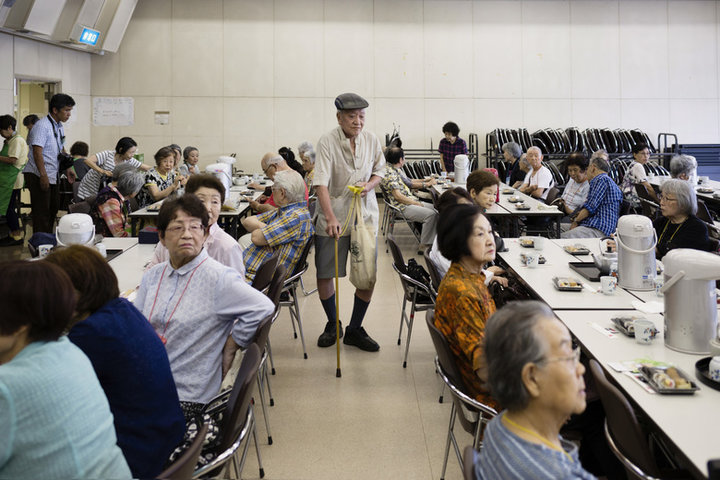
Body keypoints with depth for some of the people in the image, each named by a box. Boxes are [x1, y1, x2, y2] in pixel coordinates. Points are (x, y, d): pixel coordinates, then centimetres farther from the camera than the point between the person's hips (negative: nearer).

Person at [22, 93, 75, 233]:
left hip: (54, 175, 9)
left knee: (53, 209, 15)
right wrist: (43, 175, -27)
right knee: (42, 212, -6)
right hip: (38, 176, -9)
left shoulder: (59, 126, 13)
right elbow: (37, 152, -23)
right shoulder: (42, 126, -17)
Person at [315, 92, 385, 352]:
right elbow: (321, 183, -22)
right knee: (324, 275, 5)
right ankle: (332, 325, 29)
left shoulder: (371, 140, 1)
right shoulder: (327, 141, -13)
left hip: (365, 216, 3)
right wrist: (331, 218, -34)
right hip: (332, 218, -3)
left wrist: (369, 184, -6)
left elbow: (379, 170, 17)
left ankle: (355, 330, 20)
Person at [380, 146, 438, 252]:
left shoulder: (395, 169, 15)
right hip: (402, 207, -11)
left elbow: (408, 182, 26)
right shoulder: (389, 173, -17)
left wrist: (426, 183, 19)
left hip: (410, 201, 11)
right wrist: (416, 203, -16)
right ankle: (424, 246, -18)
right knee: (431, 214, -24)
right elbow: (398, 196, -22)